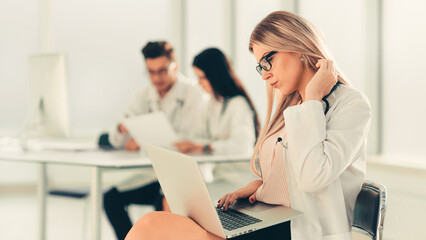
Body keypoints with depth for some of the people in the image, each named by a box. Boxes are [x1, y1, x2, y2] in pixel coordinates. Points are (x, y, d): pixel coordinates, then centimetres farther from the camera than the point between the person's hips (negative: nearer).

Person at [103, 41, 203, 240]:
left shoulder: (193, 94, -9)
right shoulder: (143, 96, 8)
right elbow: (116, 141, 3)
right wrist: (122, 129, -21)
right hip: (153, 174, 6)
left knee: (163, 202, -33)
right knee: (111, 198, -13)